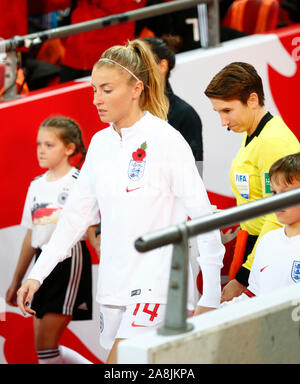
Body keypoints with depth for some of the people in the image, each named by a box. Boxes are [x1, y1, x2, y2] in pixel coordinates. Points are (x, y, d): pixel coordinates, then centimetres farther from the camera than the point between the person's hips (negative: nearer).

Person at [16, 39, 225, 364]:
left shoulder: (165, 140, -9)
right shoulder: (100, 143, 9)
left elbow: (202, 216, -8)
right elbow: (76, 214, 16)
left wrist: (211, 297, -9)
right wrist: (37, 275, 10)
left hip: (157, 285, -6)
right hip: (113, 286, 6)